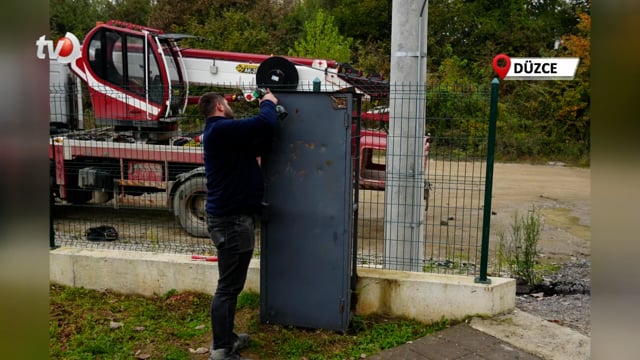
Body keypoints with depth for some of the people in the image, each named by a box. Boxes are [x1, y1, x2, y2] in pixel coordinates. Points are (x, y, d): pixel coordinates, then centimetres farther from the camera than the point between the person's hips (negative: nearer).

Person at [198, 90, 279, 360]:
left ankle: (226, 338, 31)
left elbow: (258, 146, 20)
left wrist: (268, 109, 12)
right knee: (228, 287, -5)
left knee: (231, 284, 19)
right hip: (231, 219, -11)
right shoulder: (221, 129, -16)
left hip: (232, 216, 11)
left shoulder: (221, 132, 18)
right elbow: (264, 124, -25)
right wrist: (268, 104, -3)